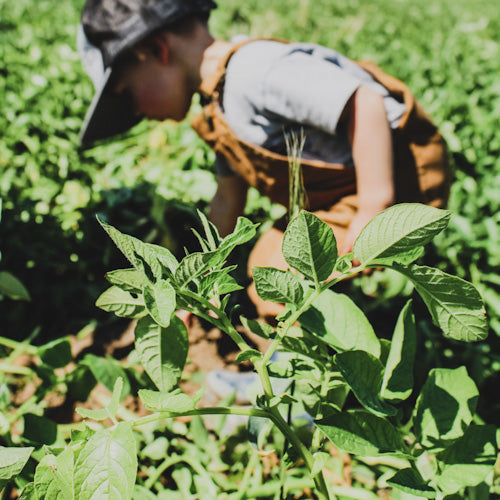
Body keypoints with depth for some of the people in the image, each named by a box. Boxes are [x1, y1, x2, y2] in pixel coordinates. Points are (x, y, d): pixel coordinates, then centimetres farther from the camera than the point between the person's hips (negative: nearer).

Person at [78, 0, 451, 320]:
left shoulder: (253, 70, -25)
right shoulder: (221, 104, 9)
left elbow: (366, 105, -33)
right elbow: (228, 198, 17)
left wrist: (373, 214, -28)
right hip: (345, 193, 10)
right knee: (267, 263, 18)